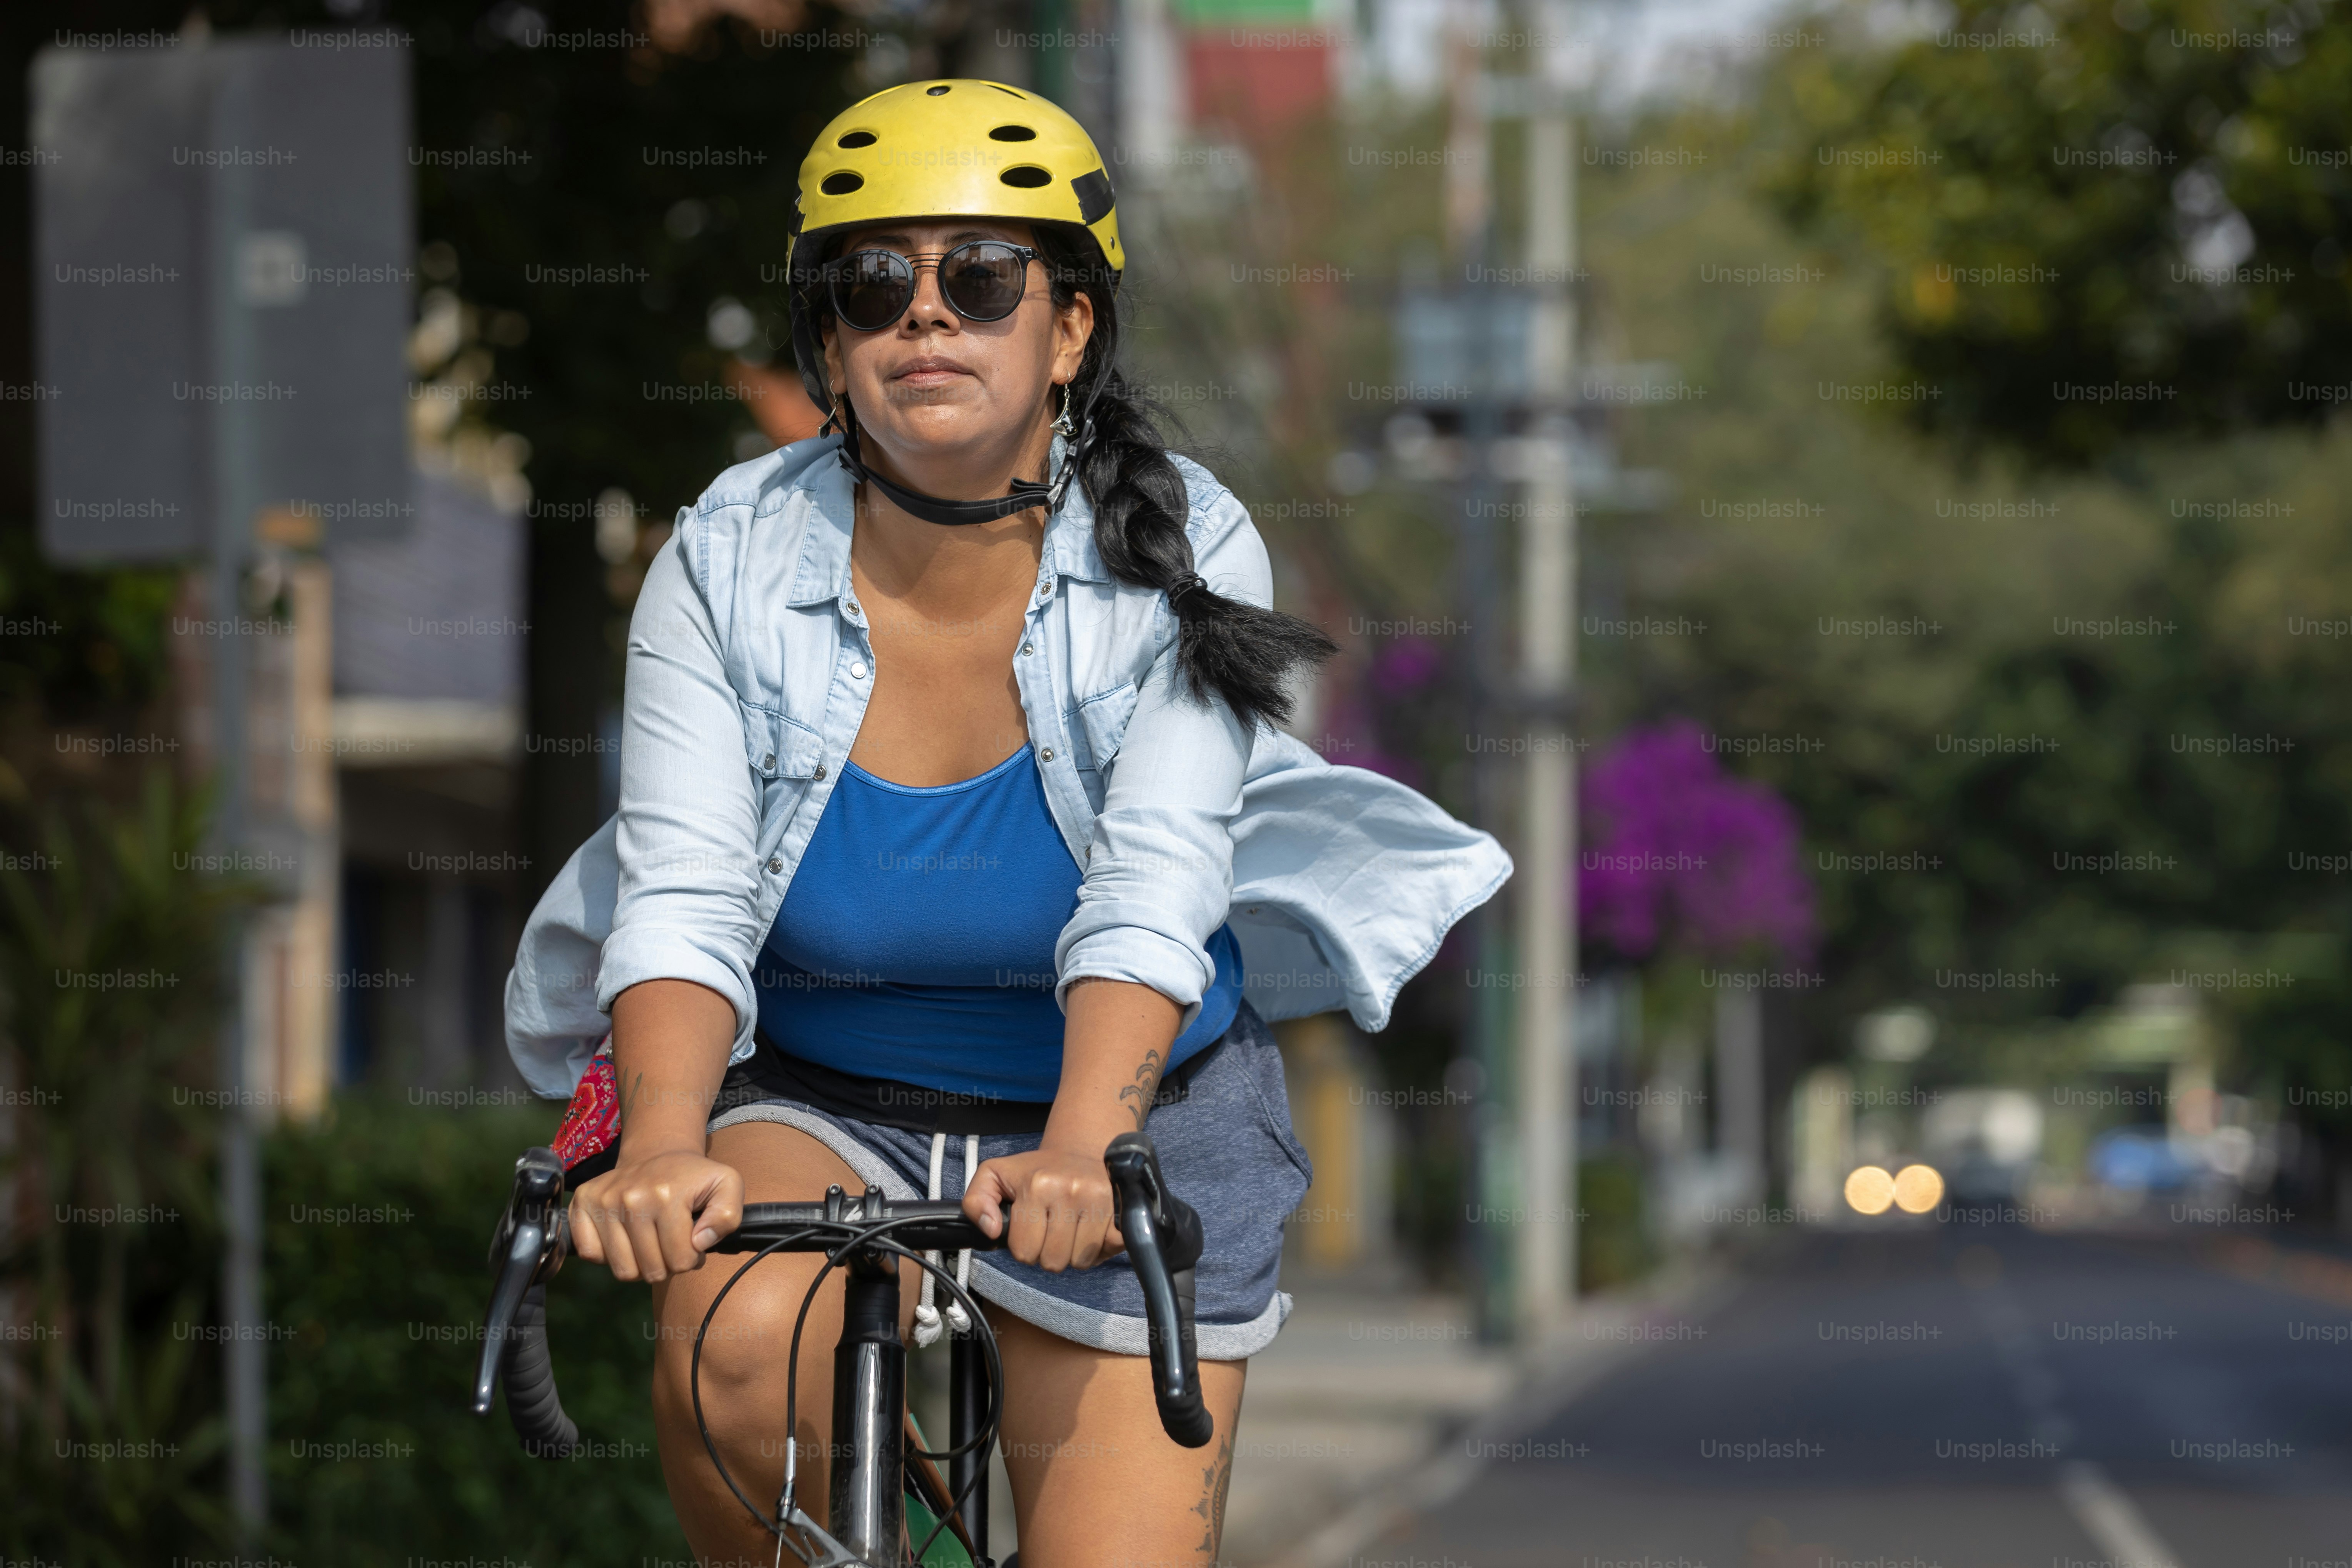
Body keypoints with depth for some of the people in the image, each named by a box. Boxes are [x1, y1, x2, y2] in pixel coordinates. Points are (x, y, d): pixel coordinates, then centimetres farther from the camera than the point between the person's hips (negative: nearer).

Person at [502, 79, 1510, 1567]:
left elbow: (1152, 893, -26)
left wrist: (1078, 1150, -44)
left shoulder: (1182, 555, -15)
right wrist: (662, 1146, -41)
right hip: (818, 1107, 0)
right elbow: (684, 896, -21)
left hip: (1128, 1112, 0)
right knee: (738, 1345, -32)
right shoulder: (730, 561, -12)